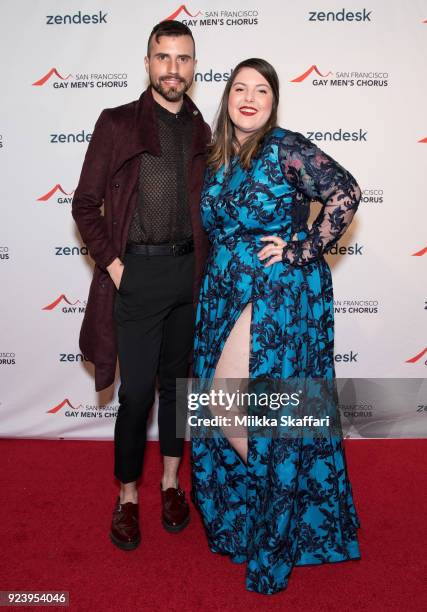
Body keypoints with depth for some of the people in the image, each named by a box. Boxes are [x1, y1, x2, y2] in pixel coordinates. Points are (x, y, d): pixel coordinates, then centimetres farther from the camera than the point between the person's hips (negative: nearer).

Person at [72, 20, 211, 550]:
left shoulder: (202, 133, 10)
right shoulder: (116, 124, -1)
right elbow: (85, 204, -2)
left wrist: (206, 264, 5)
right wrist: (112, 264, -10)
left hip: (189, 274, 4)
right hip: (136, 274, -4)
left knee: (177, 382, 14)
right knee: (136, 392, 1)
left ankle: (171, 482, 32)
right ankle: (127, 497, 22)